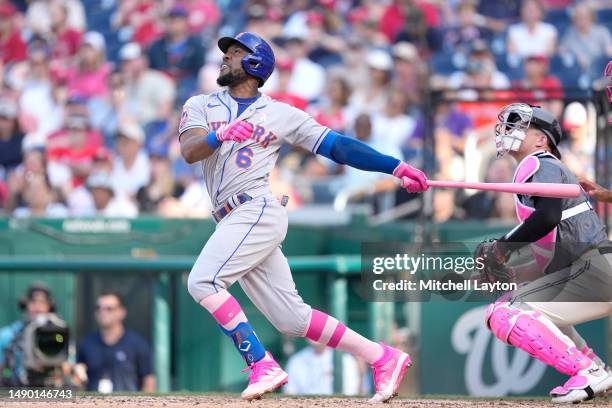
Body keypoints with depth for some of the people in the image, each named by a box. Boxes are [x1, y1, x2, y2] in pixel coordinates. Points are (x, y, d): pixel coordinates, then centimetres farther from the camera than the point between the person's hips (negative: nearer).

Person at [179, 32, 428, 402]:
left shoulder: (281, 114, 7)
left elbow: (336, 146, 6)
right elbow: (189, 152, -3)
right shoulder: (201, 107, 15)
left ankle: (262, 365, -21)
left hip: (258, 210, -5)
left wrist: (397, 167, -2)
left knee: (202, 281, -24)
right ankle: (382, 358, 8)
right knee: (291, 318, 2)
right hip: (234, 223, 5)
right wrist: (221, 135, -26)